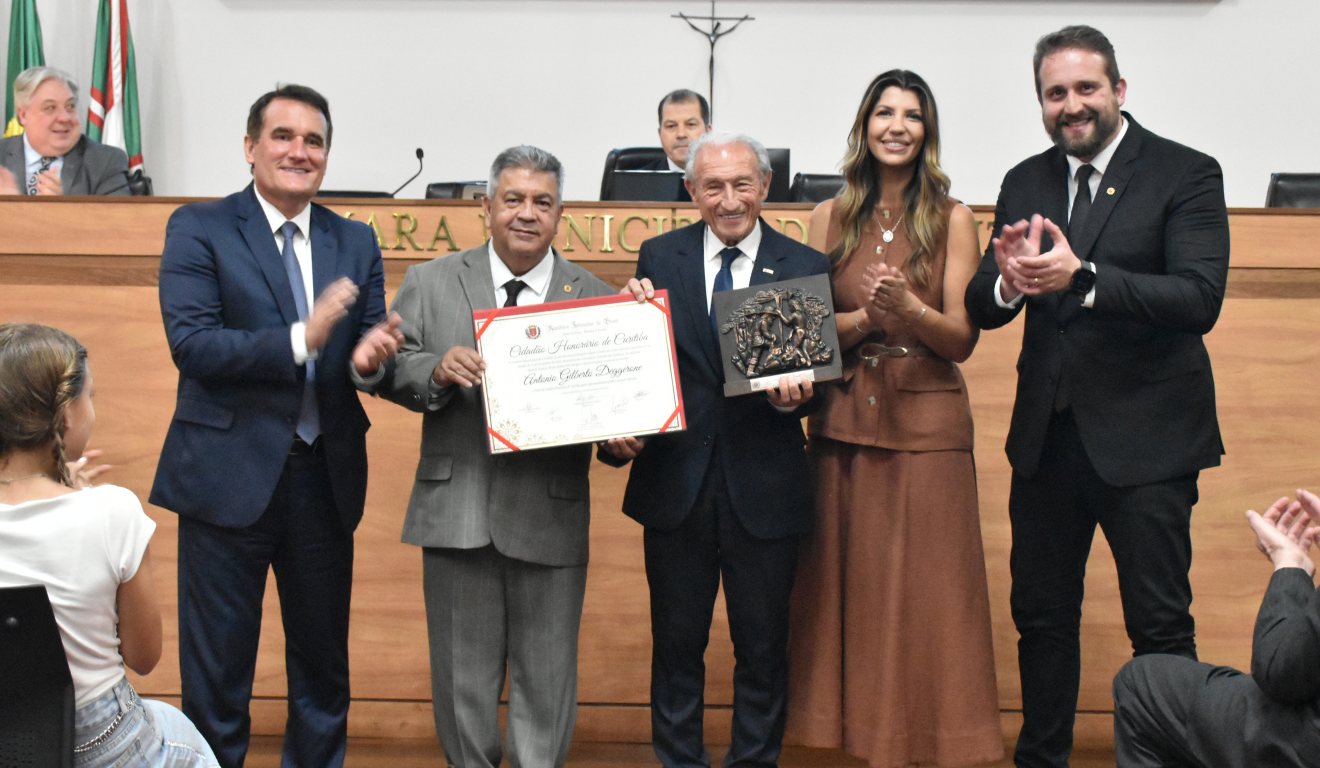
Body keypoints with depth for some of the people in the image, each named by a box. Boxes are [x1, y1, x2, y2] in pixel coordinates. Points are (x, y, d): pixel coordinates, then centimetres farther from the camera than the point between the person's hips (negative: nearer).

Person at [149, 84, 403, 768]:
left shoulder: (356, 242, 10)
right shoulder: (197, 228, -2)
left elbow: (372, 346, 8)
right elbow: (190, 345, -14)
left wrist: (374, 353, -16)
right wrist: (300, 339, -24)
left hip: (325, 478, 4)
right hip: (230, 474, -4)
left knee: (323, 664, 15)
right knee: (217, 668, 6)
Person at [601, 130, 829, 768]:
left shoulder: (806, 267, 2)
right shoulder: (658, 257, 4)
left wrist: (795, 398, -19)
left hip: (764, 492, 0)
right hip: (676, 486, 1)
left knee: (763, 649, 10)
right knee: (676, 644, 12)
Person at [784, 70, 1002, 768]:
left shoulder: (952, 219, 2)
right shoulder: (831, 218, 8)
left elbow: (962, 339, -2)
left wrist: (908, 308, -20)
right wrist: (866, 317, -14)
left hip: (927, 422, -2)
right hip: (844, 422, 2)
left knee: (925, 595, -1)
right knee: (847, 589, 6)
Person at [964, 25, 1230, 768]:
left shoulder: (1187, 175, -6)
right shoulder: (1025, 183, 8)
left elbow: (1199, 300, -19)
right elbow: (982, 308, 3)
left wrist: (1080, 277, -31)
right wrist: (1009, 280, -20)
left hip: (1145, 434, -5)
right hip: (1048, 432, 5)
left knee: (1162, 625, 1)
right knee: (1041, 616, 14)